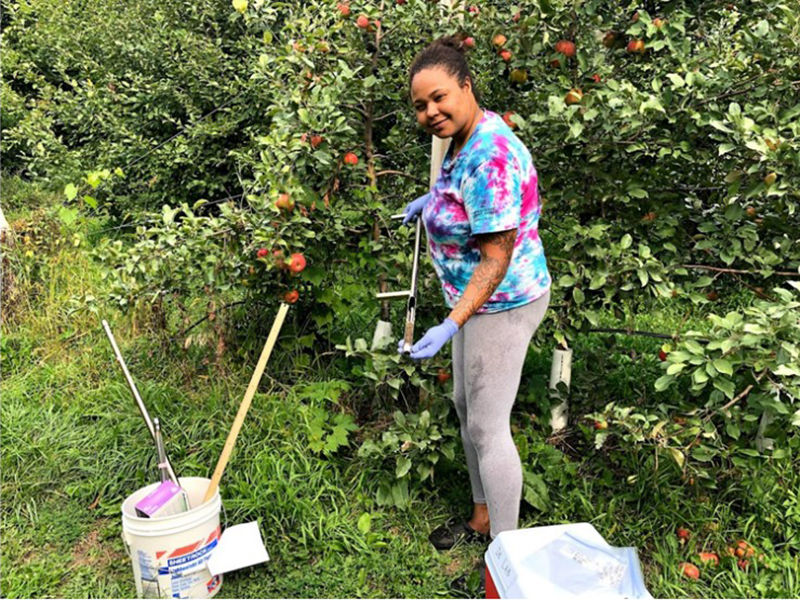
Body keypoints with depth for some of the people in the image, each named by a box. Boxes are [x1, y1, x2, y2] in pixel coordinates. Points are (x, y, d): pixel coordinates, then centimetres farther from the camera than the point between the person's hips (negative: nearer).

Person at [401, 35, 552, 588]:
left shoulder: (489, 159, -28)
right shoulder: (469, 138, 4)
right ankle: (483, 519, 38)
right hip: (478, 297, 11)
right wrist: (436, 198, 16)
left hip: (502, 304, -11)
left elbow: (497, 259, -28)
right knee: (467, 407, 20)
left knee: (487, 428, 0)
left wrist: (452, 326, -31)